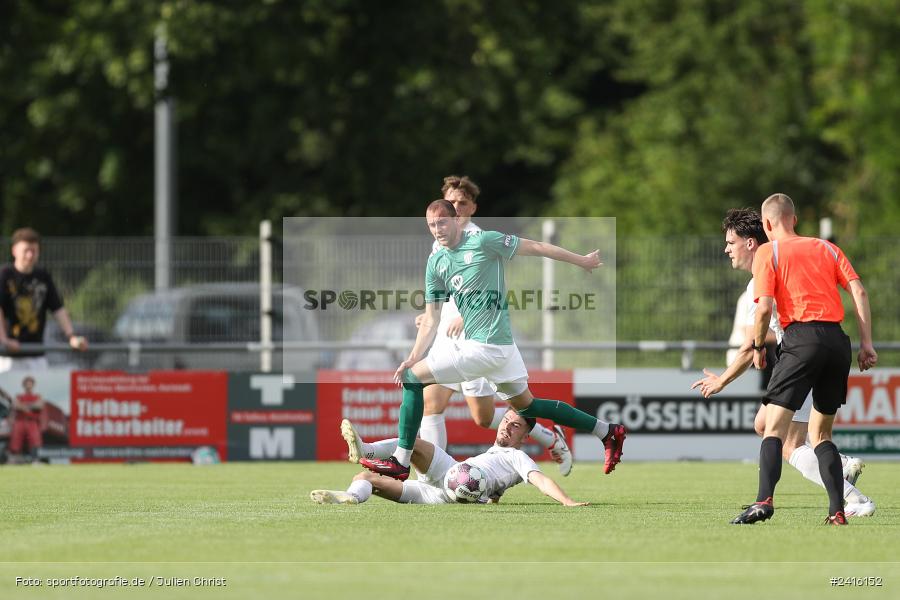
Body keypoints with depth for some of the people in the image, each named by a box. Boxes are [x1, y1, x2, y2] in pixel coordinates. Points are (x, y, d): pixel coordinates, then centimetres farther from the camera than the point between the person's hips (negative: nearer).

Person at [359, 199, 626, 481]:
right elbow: (431, 319, 13)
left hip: (487, 347, -9)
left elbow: (536, 247, -4)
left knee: (413, 379, -9)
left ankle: (400, 462, -5)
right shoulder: (436, 262, 11)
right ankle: (607, 431, 29)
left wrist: (581, 261, 4)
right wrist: (414, 357, 1)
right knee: (524, 404, 20)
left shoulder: (483, 242, -12)